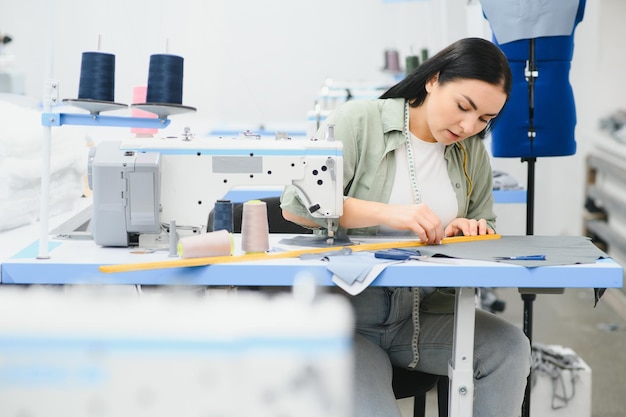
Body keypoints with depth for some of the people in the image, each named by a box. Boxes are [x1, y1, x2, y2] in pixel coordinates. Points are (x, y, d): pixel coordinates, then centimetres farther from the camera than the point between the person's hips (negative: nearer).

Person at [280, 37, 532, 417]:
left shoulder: (472, 152, 9)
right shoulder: (359, 122, -6)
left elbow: (488, 230, 18)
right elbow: (296, 204, -16)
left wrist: (472, 230, -8)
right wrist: (387, 213, -28)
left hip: (422, 312, 5)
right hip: (347, 314, -4)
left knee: (511, 348, -20)